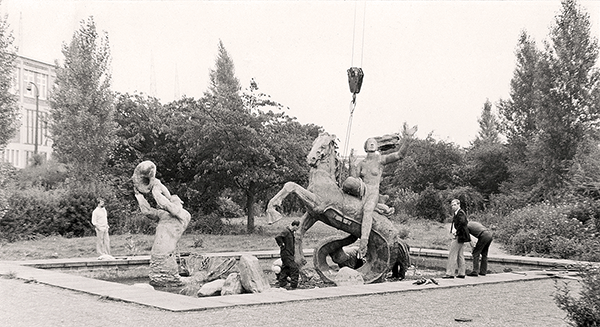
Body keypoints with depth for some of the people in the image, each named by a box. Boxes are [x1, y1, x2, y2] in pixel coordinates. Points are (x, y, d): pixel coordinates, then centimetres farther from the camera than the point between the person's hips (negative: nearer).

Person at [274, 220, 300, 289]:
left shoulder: (291, 232, 13)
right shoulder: (286, 231, -17)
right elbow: (277, 237, -29)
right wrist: (281, 245, -20)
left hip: (289, 254, 10)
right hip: (286, 254, -10)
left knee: (285, 269, 13)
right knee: (294, 269, -8)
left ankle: (282, 284, 20)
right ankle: (293, 285, -4)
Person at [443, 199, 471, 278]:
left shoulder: (460, 213, -15)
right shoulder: (457, 213, 15)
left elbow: (462, 222, -31)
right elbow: (466, 222, 27)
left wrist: (457, 231, -22)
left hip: (458, 237, -11)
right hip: (460, 237, 11)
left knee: (452, 254, -8)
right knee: (460, 255, 14)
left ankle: (450, 273, -7)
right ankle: (461, 273, 19)